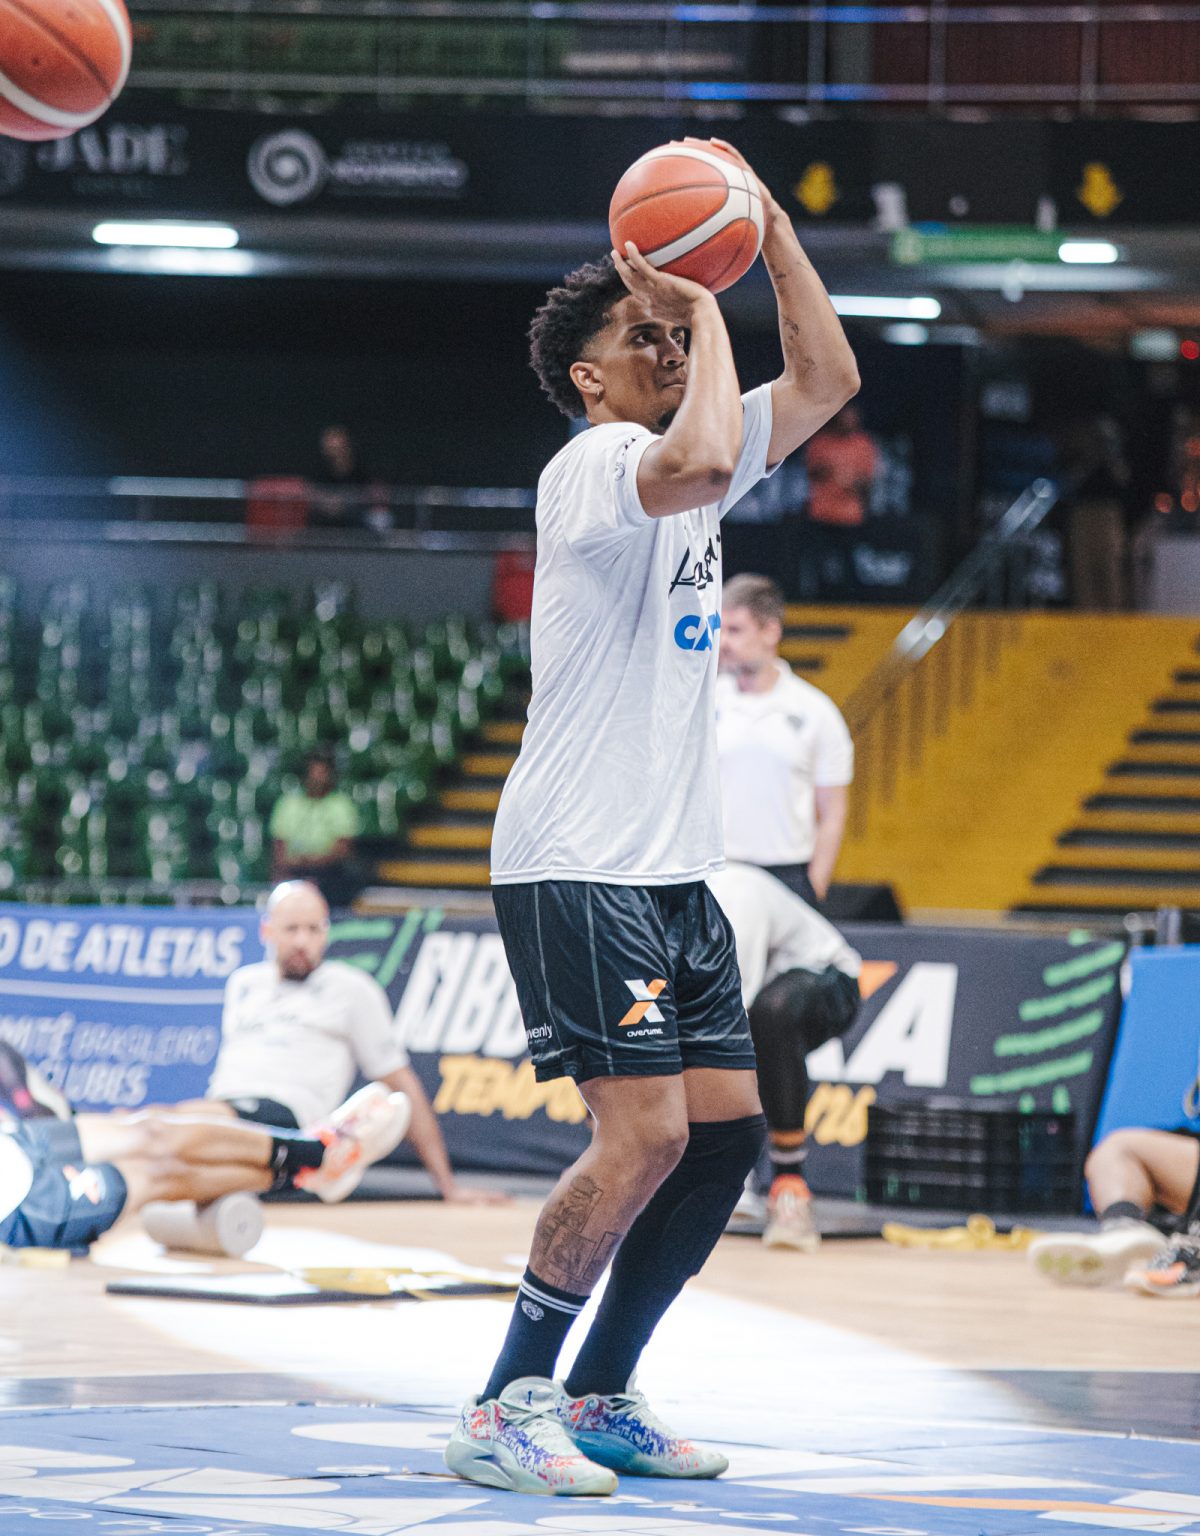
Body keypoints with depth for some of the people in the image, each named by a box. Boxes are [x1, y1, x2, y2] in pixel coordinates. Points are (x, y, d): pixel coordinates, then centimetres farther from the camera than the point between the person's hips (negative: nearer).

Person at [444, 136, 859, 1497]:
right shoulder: (593, 465, -10)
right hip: (577, 864, -9)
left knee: (726, 1131, 6)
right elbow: (700, 460, -32)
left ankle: (596, 1398, 16)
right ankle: (502, 1411, -11)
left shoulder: (682, 467, 16)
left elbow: (827, 380, 18)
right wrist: (703, 311, -18)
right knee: (646, 1133, -17)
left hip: (671, 871, 9)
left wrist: (767, 229, 9)